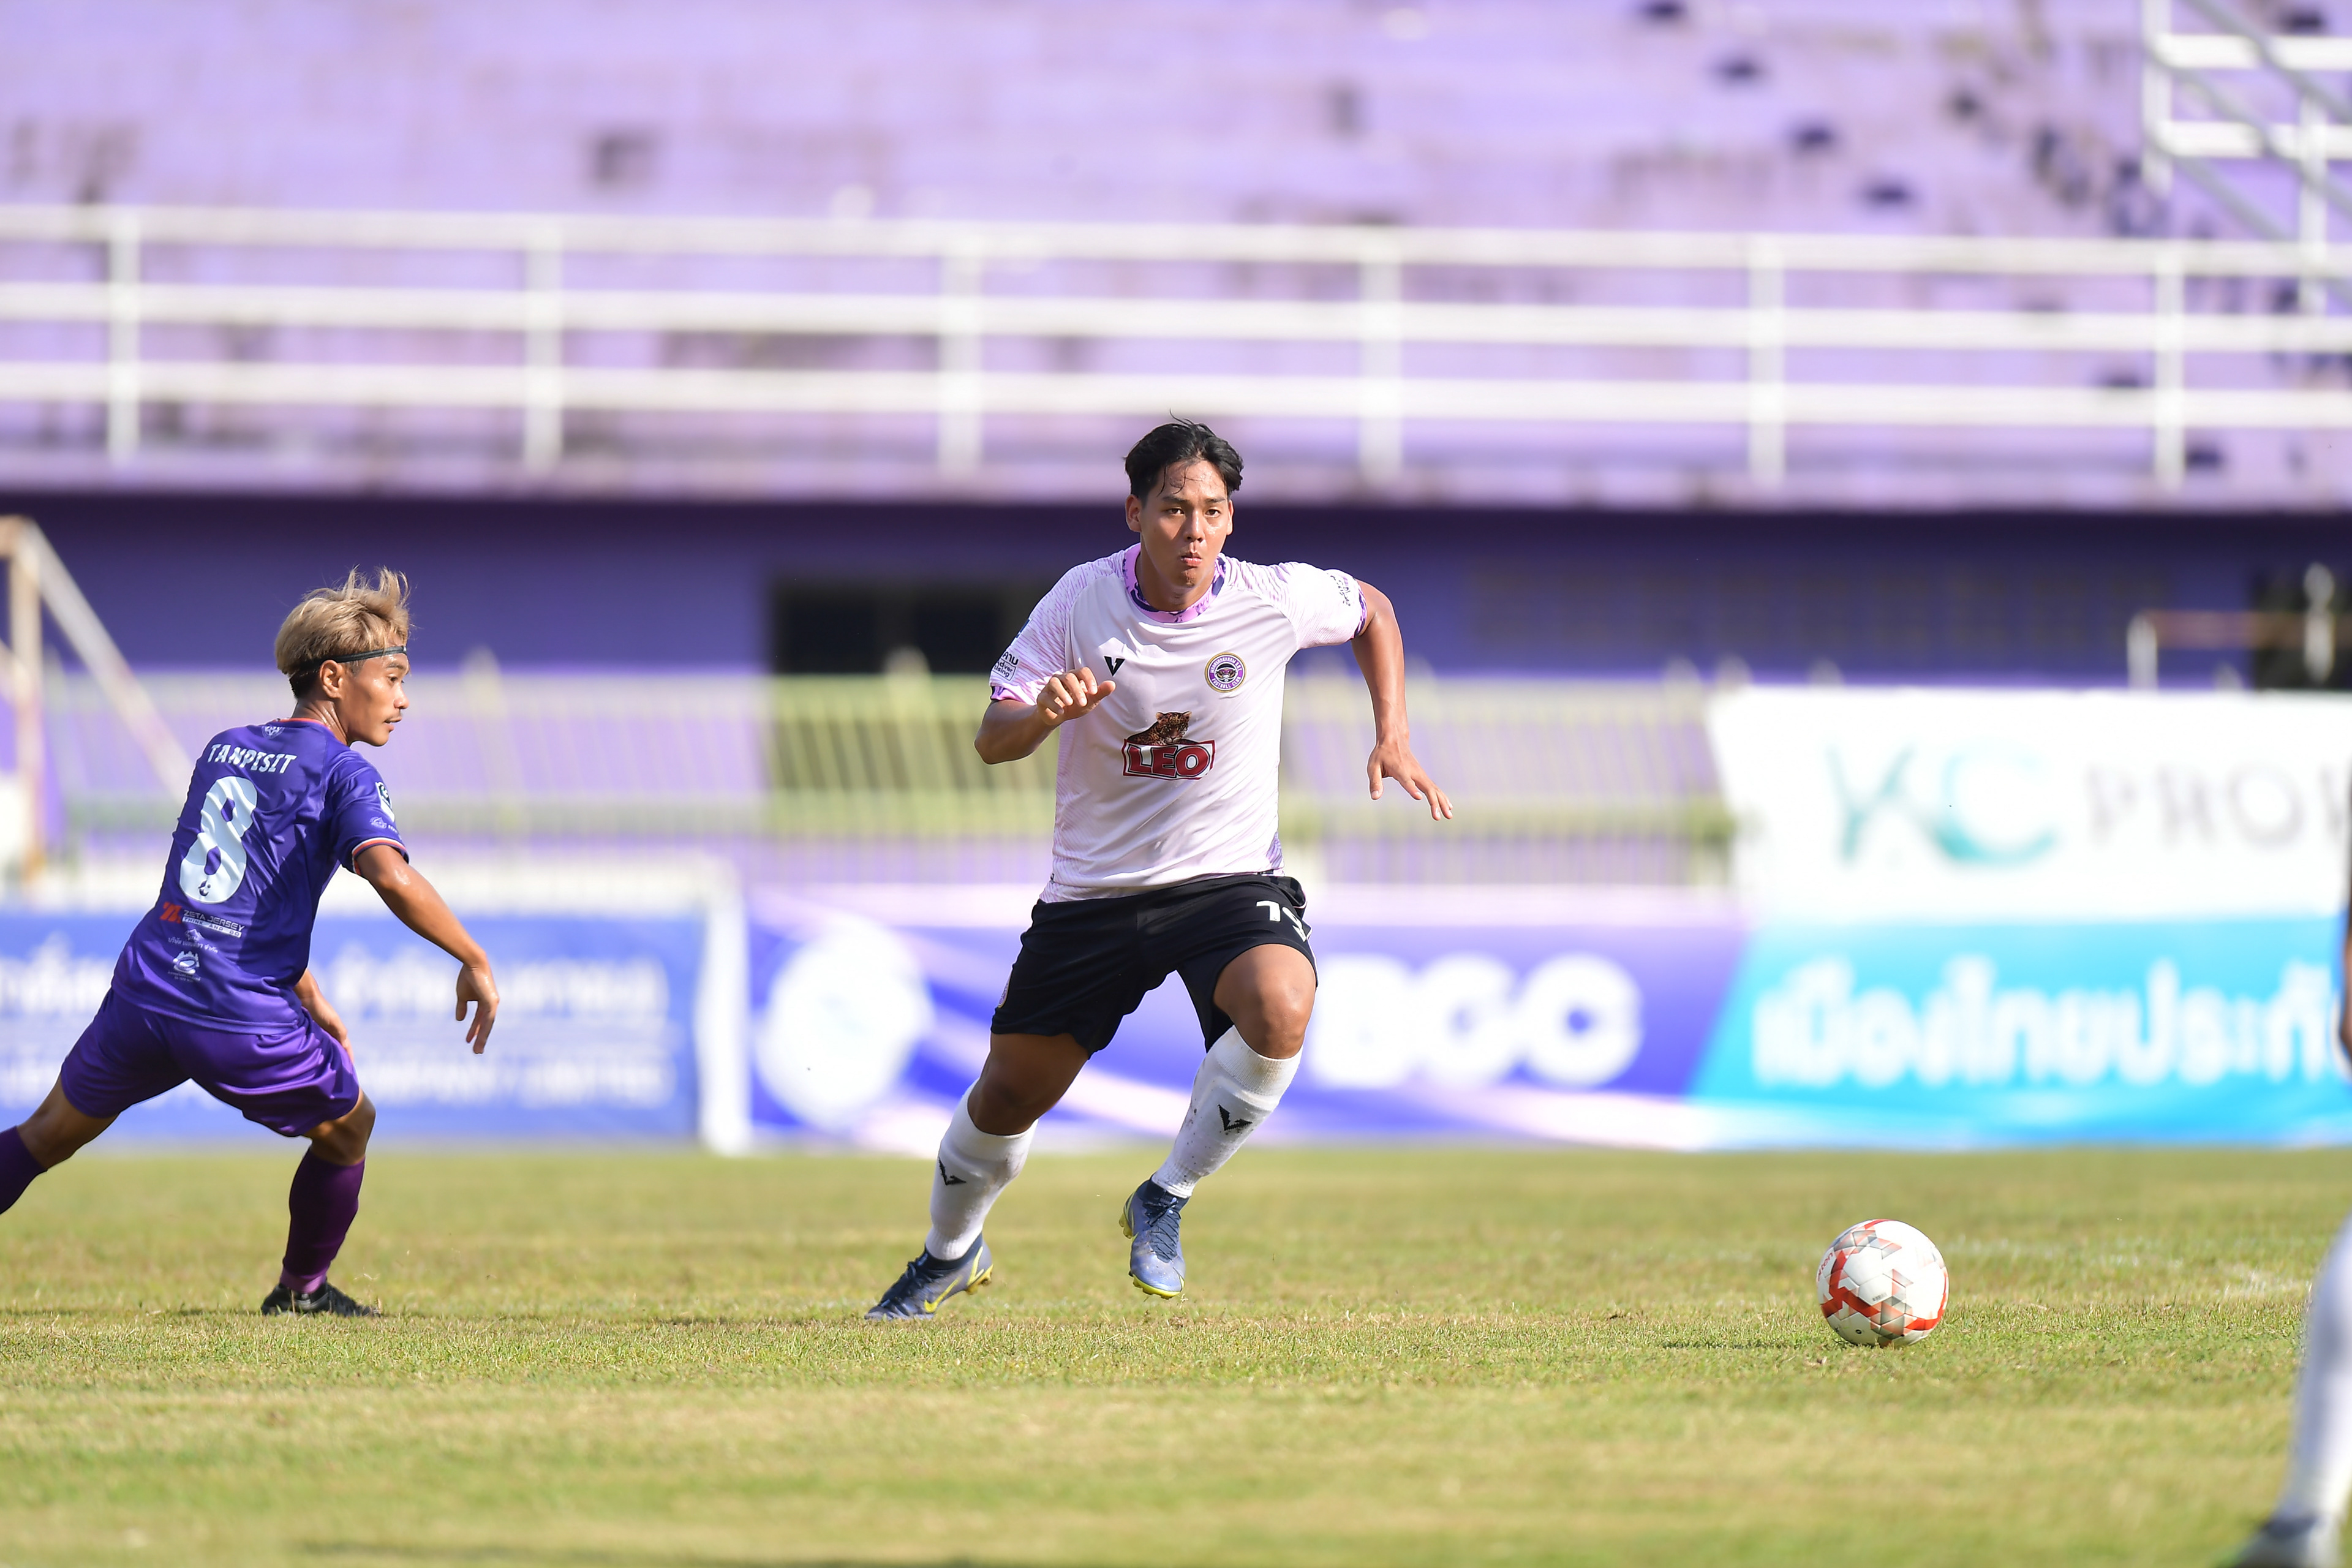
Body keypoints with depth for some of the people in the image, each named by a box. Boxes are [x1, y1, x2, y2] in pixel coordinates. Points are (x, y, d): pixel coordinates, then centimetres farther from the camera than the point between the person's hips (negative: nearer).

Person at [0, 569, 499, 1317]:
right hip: (244, 1019, -5)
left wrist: (311, 1000, 31)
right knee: (347, 1127, 22)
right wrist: (475, 963, -12)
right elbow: (393, 876, -23)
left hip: (146, 992, 5)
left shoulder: (223, 749, 18)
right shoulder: (343, 776, -5)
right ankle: (302, 1290, 34)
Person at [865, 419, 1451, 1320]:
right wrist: (1044, 713, -32)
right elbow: (991, 741, -9)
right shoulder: (1080, 602, -10)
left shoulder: (1277, 601, -10)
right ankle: (951, 1254, 40)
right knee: (1009, 1094, 8)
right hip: (1093, 890, 1)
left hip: (1229, 876, -1)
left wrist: (1392, 737, 2)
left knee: (1279, 1007, -33)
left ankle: (1165, 1201, -11)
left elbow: (1372, 611, 13)